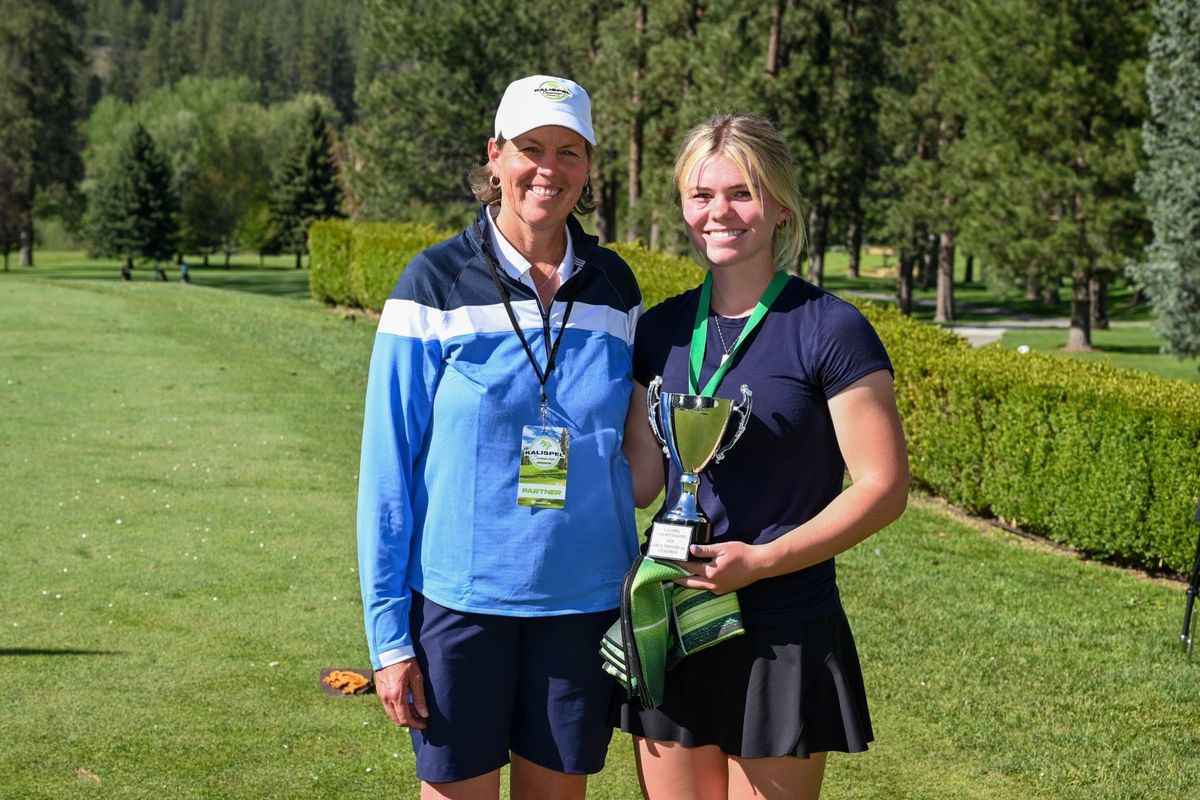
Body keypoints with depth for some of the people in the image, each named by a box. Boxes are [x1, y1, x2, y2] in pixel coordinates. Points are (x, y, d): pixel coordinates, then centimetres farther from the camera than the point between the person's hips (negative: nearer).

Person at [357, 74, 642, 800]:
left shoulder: (614, 288, 5)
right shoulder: (437, 283, -5)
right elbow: (388, 465, -4)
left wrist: (637, 605, 11)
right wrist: (388, 632, -8)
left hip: (582, 604, 3)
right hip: (460, 601, -3)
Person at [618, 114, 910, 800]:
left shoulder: (829, 331, -9)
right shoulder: (662, 330, 7)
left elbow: (884, 488, -11)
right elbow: (641, 475, 11)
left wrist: (763, 560, -18)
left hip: (783, 638, -5)